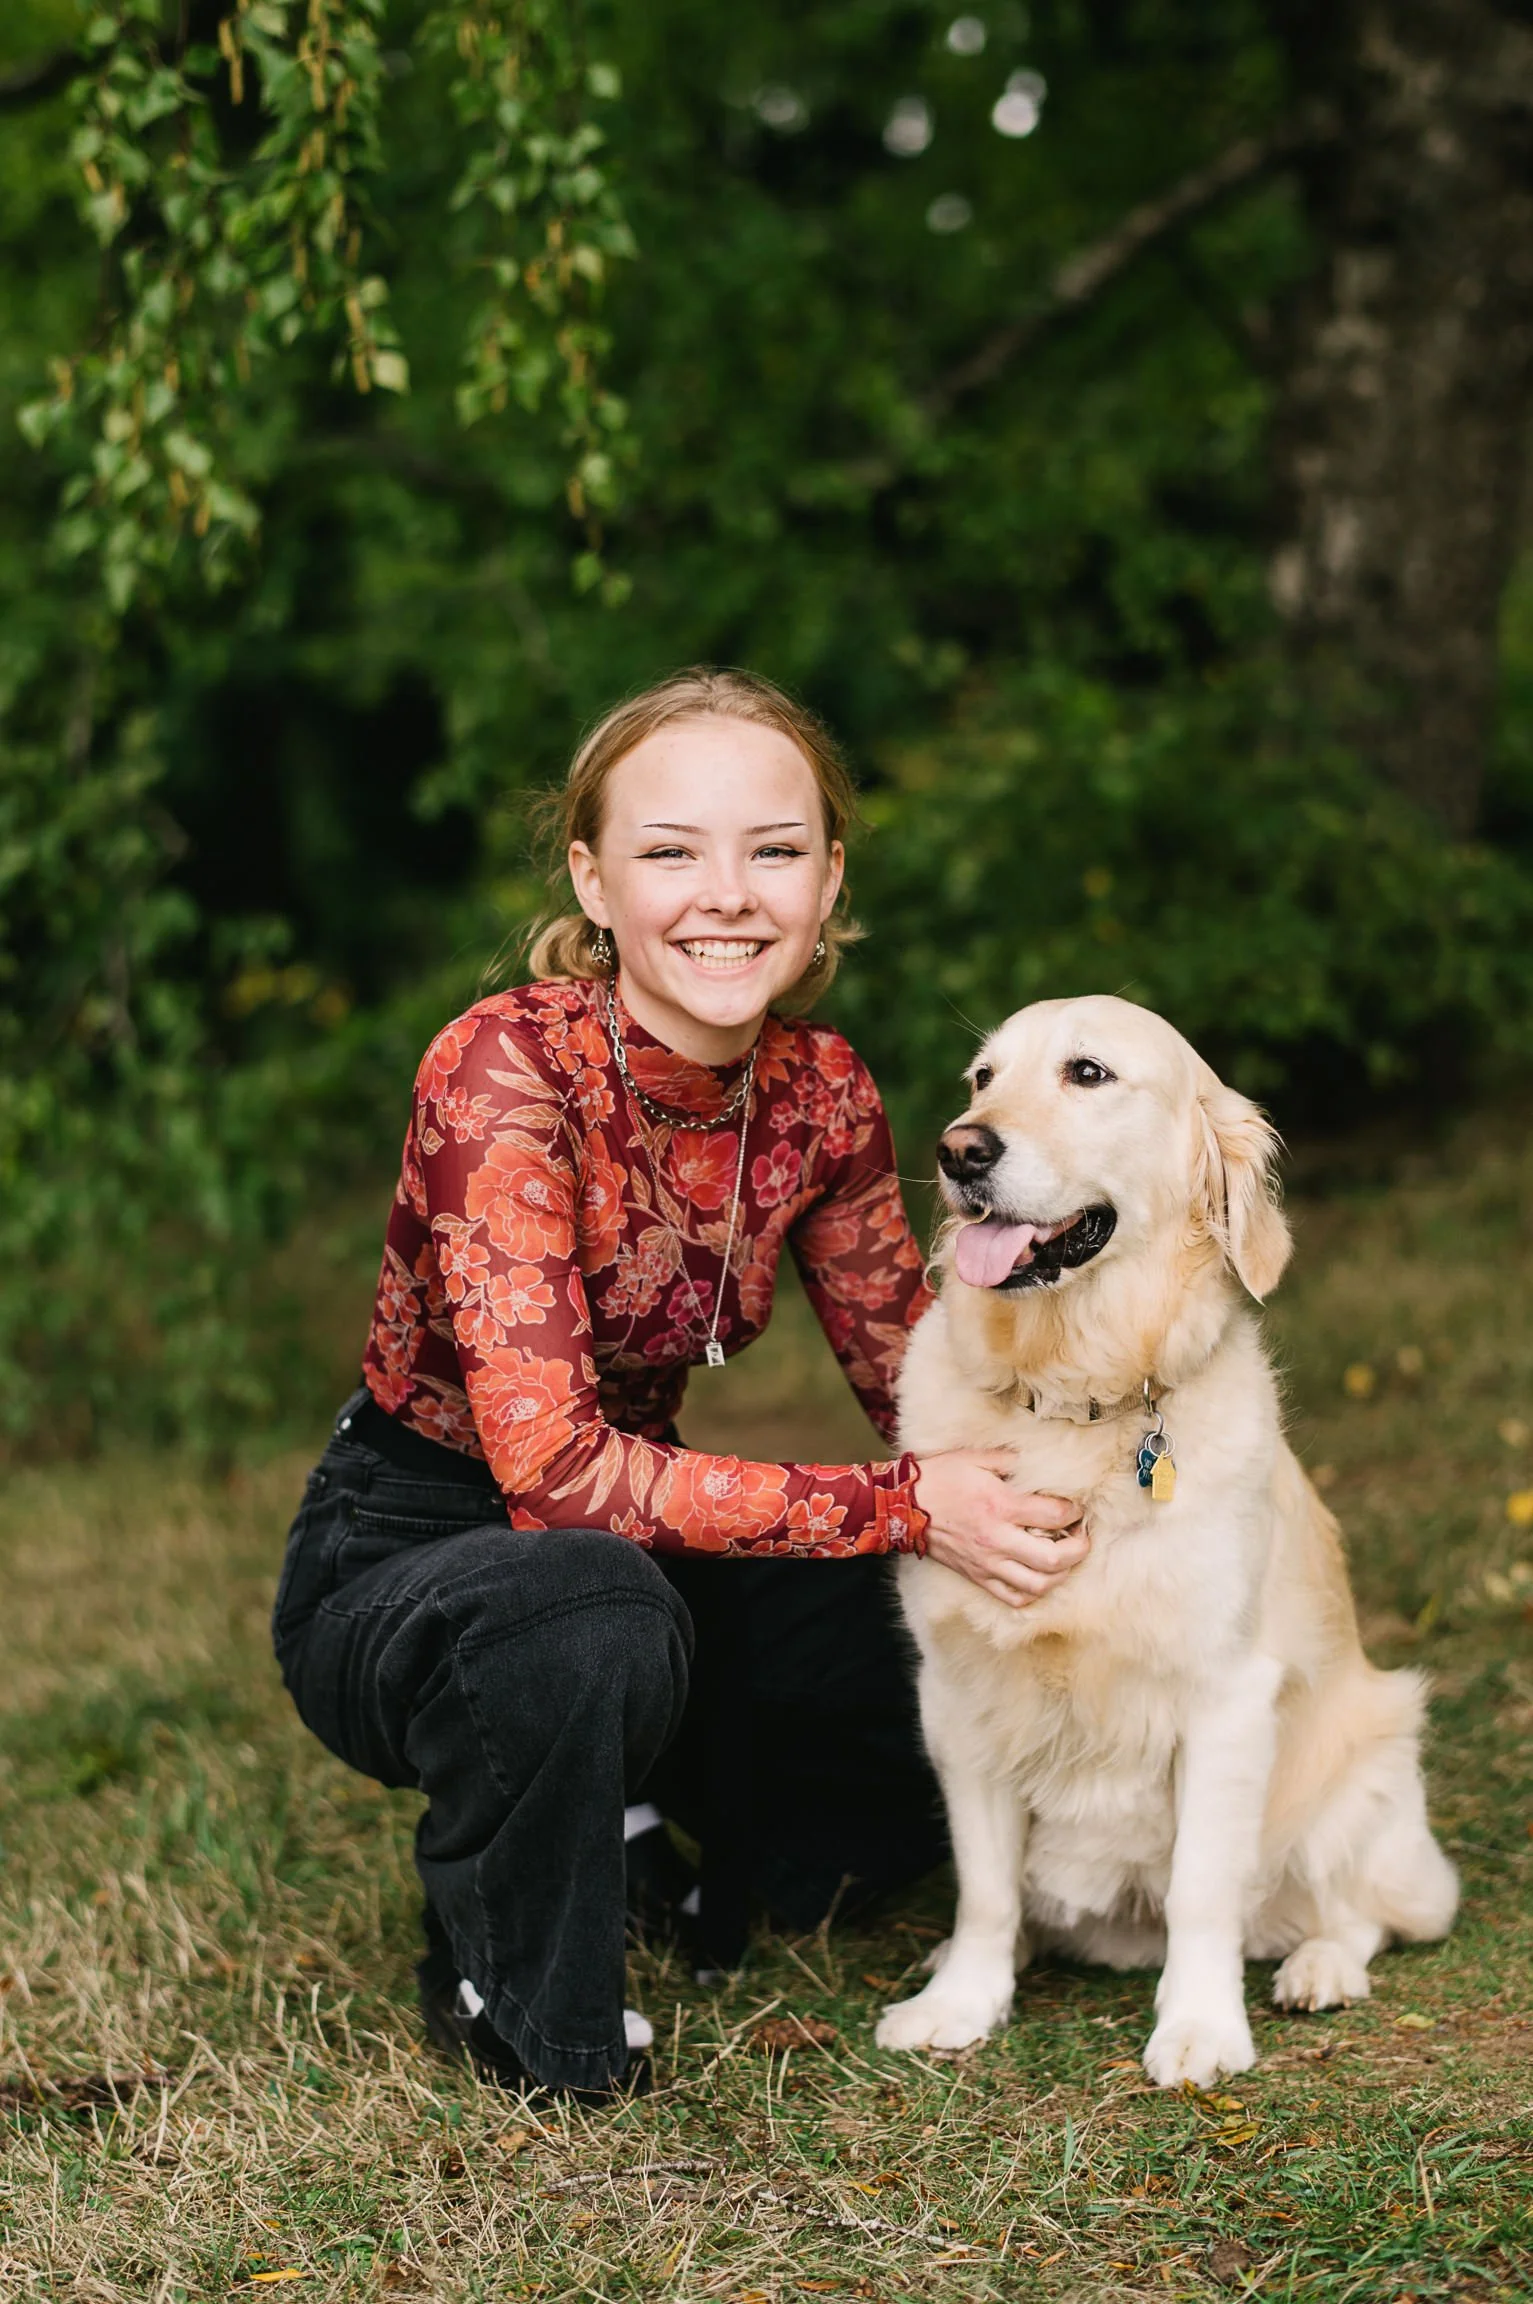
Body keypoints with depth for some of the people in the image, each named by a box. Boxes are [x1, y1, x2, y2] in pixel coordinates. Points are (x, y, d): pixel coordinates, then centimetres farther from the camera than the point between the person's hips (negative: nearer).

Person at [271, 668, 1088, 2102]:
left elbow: (915, 1376, 5)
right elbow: (555, 1464, -33)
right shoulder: (506, 1069, -26)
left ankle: (643, 1820, 19)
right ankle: (505, 1986, -7)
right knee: (593, 1615, -38)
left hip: (621, 1554, 6)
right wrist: (903, 1510, -32)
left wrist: (1032, 1512, -14)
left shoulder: (818, 1091, -7)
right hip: (396, 1560, -6)